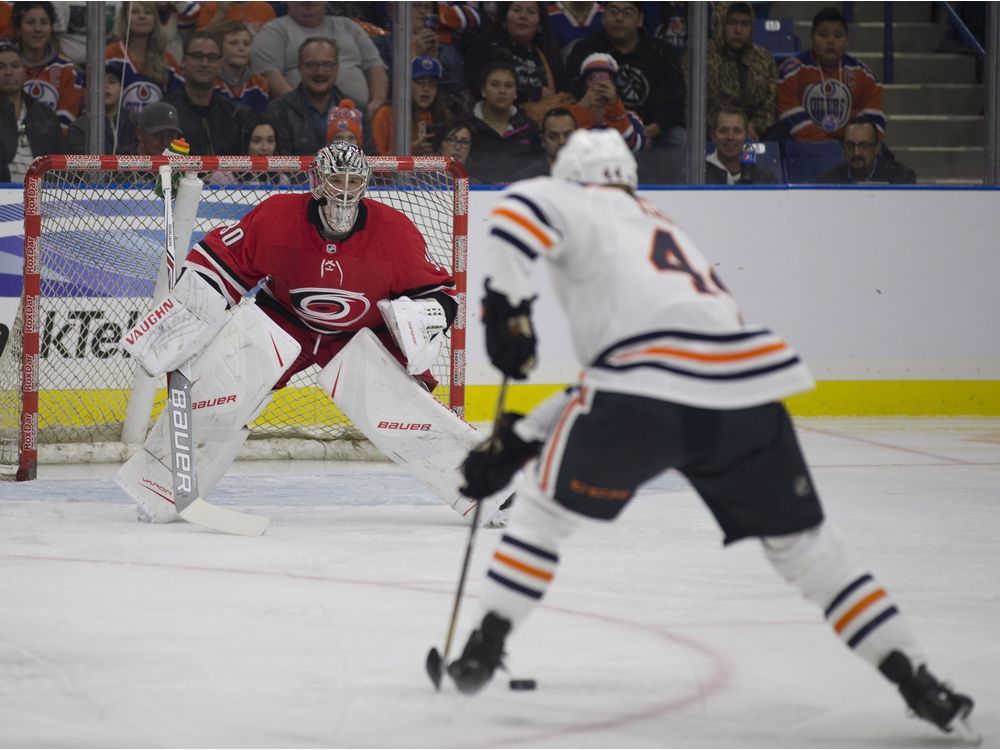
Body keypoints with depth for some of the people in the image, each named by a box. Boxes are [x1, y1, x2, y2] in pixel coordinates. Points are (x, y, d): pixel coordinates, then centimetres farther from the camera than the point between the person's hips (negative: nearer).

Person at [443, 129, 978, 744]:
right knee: (801, 543, 16)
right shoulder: (667, 231, 38)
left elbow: (525, 208, -9)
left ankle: (485, 649, 15)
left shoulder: (587, 208, 17)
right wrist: (522, 437, 34)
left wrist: (507, 303, -1)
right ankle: (917, 682, 10)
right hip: (748, 399, 6)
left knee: (549, 503, 18)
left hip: (650, 396, -6)